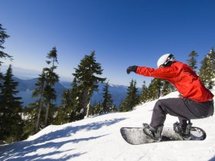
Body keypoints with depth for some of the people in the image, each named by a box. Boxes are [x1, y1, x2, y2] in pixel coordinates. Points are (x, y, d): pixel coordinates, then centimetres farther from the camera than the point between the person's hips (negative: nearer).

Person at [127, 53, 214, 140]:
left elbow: (154, 72, -9)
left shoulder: (174, 68, -5)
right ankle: (184, 130, 37)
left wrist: (136, 68, 0)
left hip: (198, 106, -9)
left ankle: (154, 131, 9)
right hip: (208, 106, 10)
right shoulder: (183, 68, 20)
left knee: (160, 104, -4)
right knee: (180, 103, 35)